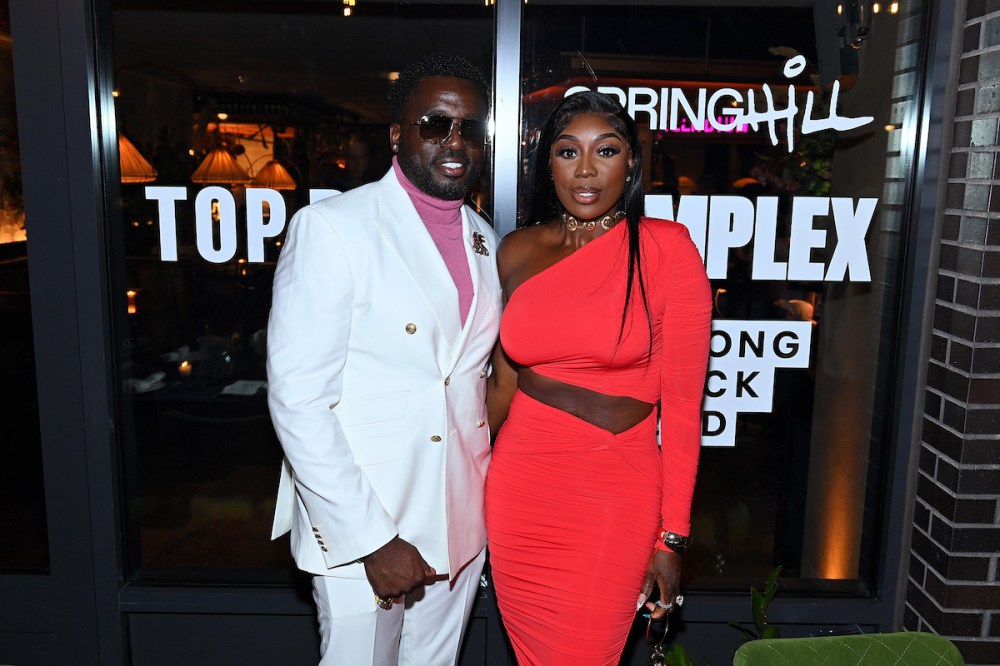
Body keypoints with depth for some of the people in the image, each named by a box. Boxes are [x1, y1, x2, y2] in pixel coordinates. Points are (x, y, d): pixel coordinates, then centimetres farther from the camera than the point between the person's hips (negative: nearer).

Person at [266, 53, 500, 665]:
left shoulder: (484, 241, 7)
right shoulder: (330, 229, -13)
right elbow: (298, 400, -17)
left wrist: (490, 495, 8)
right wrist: (372, 539, -17)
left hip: (460, 524, 6)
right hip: (359, 526, -5)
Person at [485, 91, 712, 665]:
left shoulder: (667, 248, -9)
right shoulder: (517, 251, 3)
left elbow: (682, 401, -9)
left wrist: (672, 537, -8)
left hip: (616, 495, -3)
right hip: (519, 488, 4)